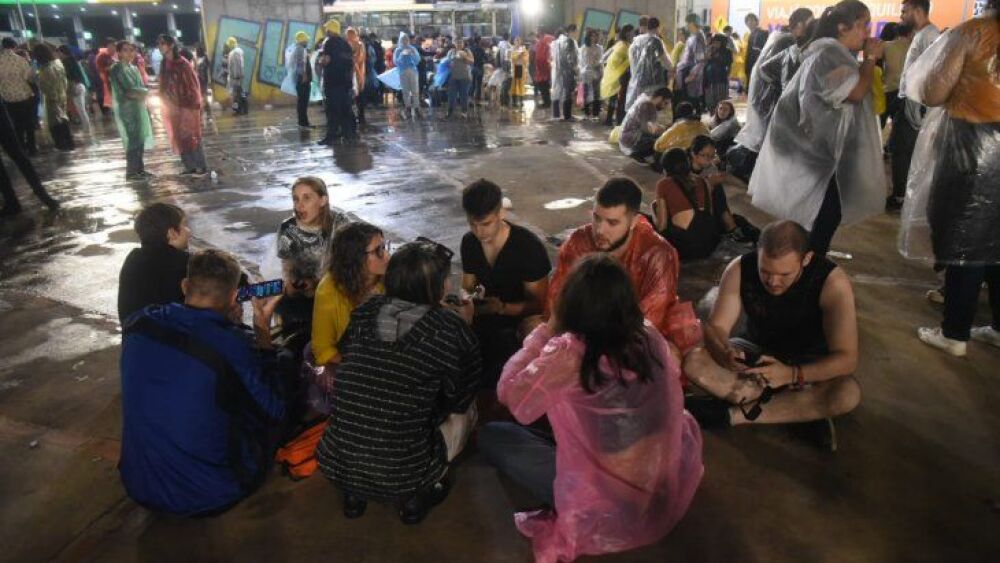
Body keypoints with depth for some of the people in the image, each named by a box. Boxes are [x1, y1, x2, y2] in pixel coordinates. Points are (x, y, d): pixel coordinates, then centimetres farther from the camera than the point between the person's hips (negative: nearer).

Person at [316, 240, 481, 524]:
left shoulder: (364, 311, -2)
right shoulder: (450, 328, -14)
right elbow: (460, 398, 1)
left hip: (337, 464, 4)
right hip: (403, 474, -4)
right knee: (465, 411, 18)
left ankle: (353, 493, 22)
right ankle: (415, 497, 13)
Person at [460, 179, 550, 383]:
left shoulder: (529, 246, -17)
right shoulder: (469, 242, 1)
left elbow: (539, 304, -13)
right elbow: (468, 288, 11)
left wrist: (502, 308, -29)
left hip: (519, 323, -5)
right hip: (483, 320, 6)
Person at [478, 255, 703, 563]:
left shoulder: (567, 353, -23)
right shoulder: (650, 337, -7)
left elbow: (509, 394, -8)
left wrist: (546, 331, -3)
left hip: (609, 509, -6)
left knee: (490, 437, 4)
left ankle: (572, 512, 3)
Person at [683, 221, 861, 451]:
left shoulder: (832, 281, -28)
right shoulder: (740, 270, -22)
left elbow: (847, 358, -29)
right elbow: (715, 326, -19)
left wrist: (790, 374, -46)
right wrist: (725, 353, -43)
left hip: (807, 362, -1)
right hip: (756, 351, 2)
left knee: (848, 393, -35)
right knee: (694, 362, -26)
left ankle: (730, 413, -26)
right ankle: (803, 408, -22)